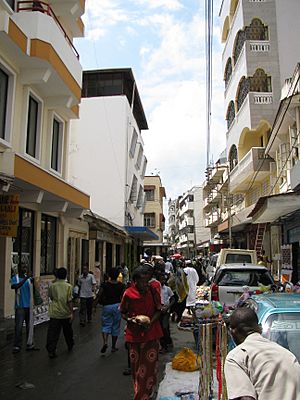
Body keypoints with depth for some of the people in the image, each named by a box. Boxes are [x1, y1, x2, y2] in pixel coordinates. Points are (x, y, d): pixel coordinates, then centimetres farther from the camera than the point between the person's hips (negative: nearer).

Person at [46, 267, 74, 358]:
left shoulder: (52, 286, -3)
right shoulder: (68, 286, -10)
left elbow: (50, 297, 12)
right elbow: (69, 301, -13)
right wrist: (71, 313, -10)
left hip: (54, 313, 0)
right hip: (66, 313, 0)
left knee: (53, 332, 1)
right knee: (68, 331, 20)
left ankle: (51, 350, -7)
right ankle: (70, 346, 38)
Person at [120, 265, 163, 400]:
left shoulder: (153, 291, -5)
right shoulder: (128, 293, -9)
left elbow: (158, 310, 1)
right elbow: (123, 313, 2)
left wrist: (150, 322, -15)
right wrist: (131, 320, -17)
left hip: (151, 333, 1)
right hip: (135, 334, -1)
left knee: (150, 365, 5)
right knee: (136, 366, 9)